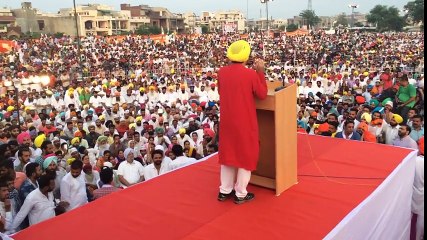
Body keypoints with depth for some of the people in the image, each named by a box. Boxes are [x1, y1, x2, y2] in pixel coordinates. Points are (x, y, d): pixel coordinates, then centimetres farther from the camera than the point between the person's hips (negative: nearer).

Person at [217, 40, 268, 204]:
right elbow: (262, 95, -4)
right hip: (245, 122, -5)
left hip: (226, 121, 5)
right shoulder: (251, 74, -16)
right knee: (246, 155, 9)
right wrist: (260, 72, -2)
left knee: (227, 153, 17)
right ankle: (241, 194, 15)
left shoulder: (222, 72, -3)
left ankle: (225, 191, 25)